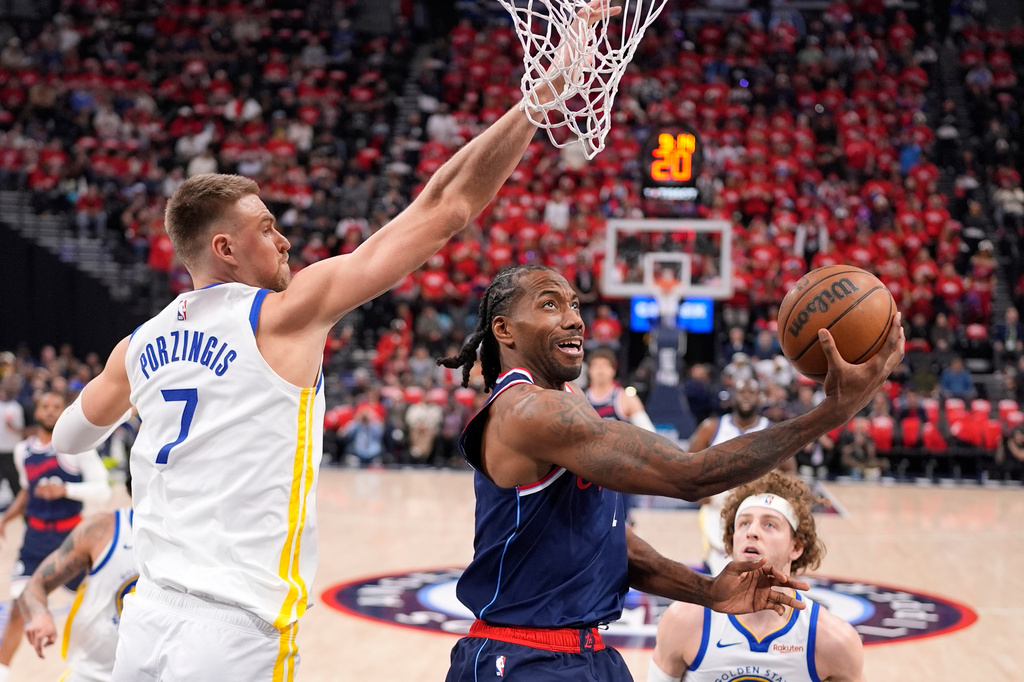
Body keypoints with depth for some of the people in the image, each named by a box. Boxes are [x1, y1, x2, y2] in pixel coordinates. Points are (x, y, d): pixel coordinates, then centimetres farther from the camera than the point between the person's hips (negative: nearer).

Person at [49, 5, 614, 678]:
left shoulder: (140, 343, 9)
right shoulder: (284, 315, -8)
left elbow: (68, 436, 31)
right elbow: (445, 208, -9)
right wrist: (548, 88, -5)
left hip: (145, 621, 6)